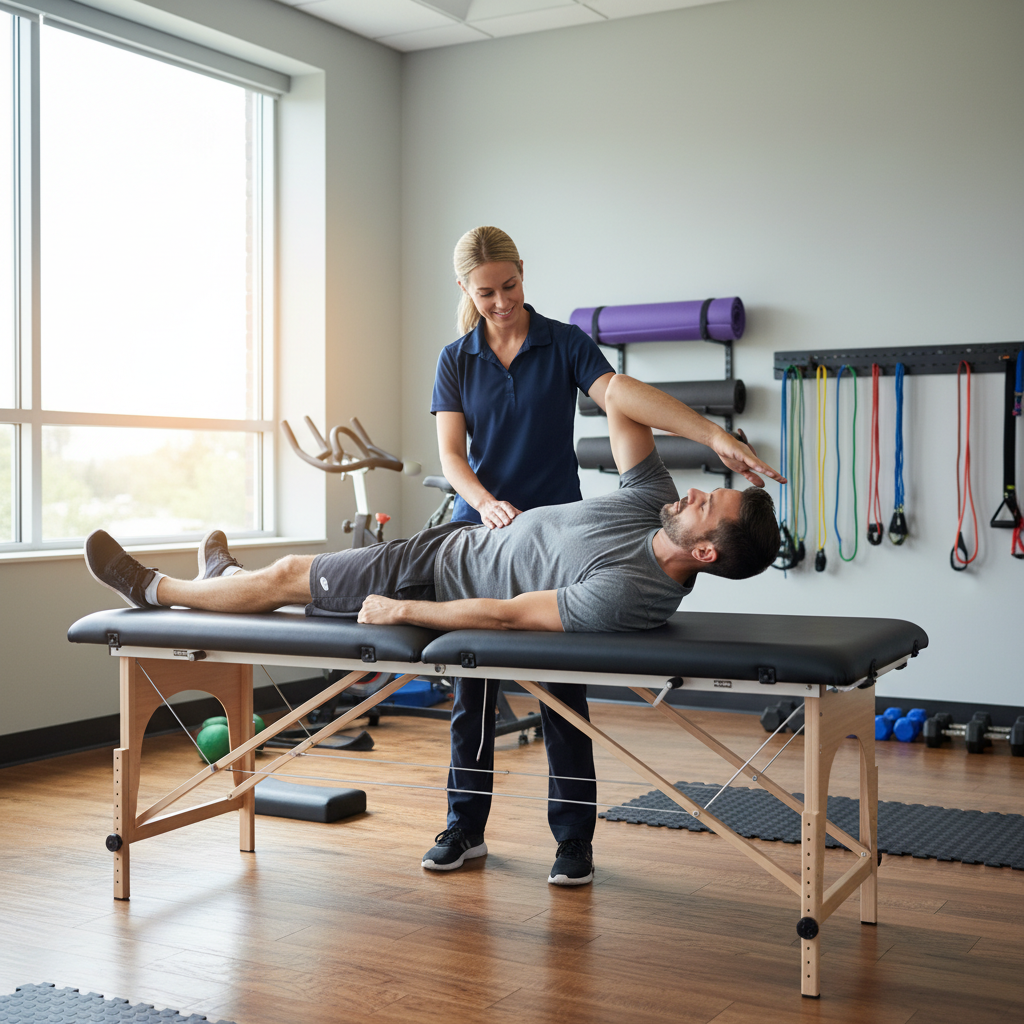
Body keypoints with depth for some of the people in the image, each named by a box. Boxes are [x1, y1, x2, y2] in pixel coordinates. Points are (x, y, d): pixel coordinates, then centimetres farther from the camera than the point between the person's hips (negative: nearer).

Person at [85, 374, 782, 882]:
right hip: (466, 539, 7)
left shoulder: (628, 594, -34)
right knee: (295, 566, 22)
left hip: (440, 580, -7)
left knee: (286, 578, 7)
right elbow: (618, 394, -9)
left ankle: (154, 589, 32)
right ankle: (229, 578, 56)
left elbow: (504, 615, -30)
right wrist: (716, 435, -18)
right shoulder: (655, 505, -11)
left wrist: (397, 610, -23)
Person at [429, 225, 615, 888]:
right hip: (477, 531, 3)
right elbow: (451, 454, -2)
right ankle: (466, 827, 23)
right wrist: (488, 503, -22)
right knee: (471, 683, 8)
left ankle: (575, 839, 10)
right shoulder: (457, 360, 6)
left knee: (561, 686, -1)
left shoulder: (564, 344, -1)